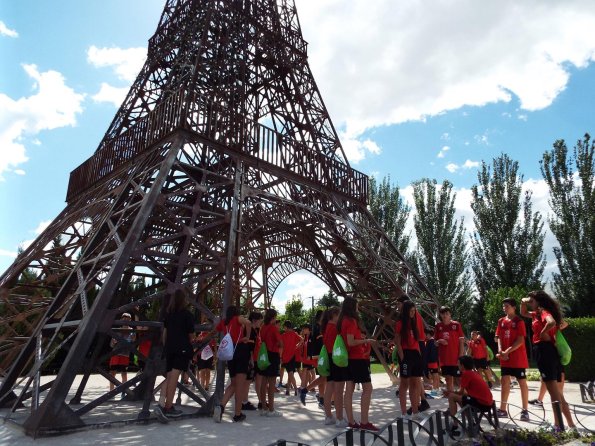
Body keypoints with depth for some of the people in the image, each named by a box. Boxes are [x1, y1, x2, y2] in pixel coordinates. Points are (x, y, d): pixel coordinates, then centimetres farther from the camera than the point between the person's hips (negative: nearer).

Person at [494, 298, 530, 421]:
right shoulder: (501, 321, 9)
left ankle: (525, 411, 11)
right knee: (504, 381, 8)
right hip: (505, 357, 6)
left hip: (518, 357, -6)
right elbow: (499, 338, 8)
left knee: (522, 382, 3)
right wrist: (500, 351, -8)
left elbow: (520, 341, -15)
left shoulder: (519, 321, -9)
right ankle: (502, 409, 14)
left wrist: (507, 351, -19)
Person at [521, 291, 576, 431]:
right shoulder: (537, 314, 17)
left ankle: (558, 425, -7)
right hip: (547, 351, 10)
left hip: (544, 350, -10)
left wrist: (542, 334, -17)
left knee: (553, 389, -9)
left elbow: (552, 322, -32)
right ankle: (571, 425, 18)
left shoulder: (544, 311, -9)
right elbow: (523, 313, 34)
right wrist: (523, 303, 16)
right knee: (556, 390, 13)